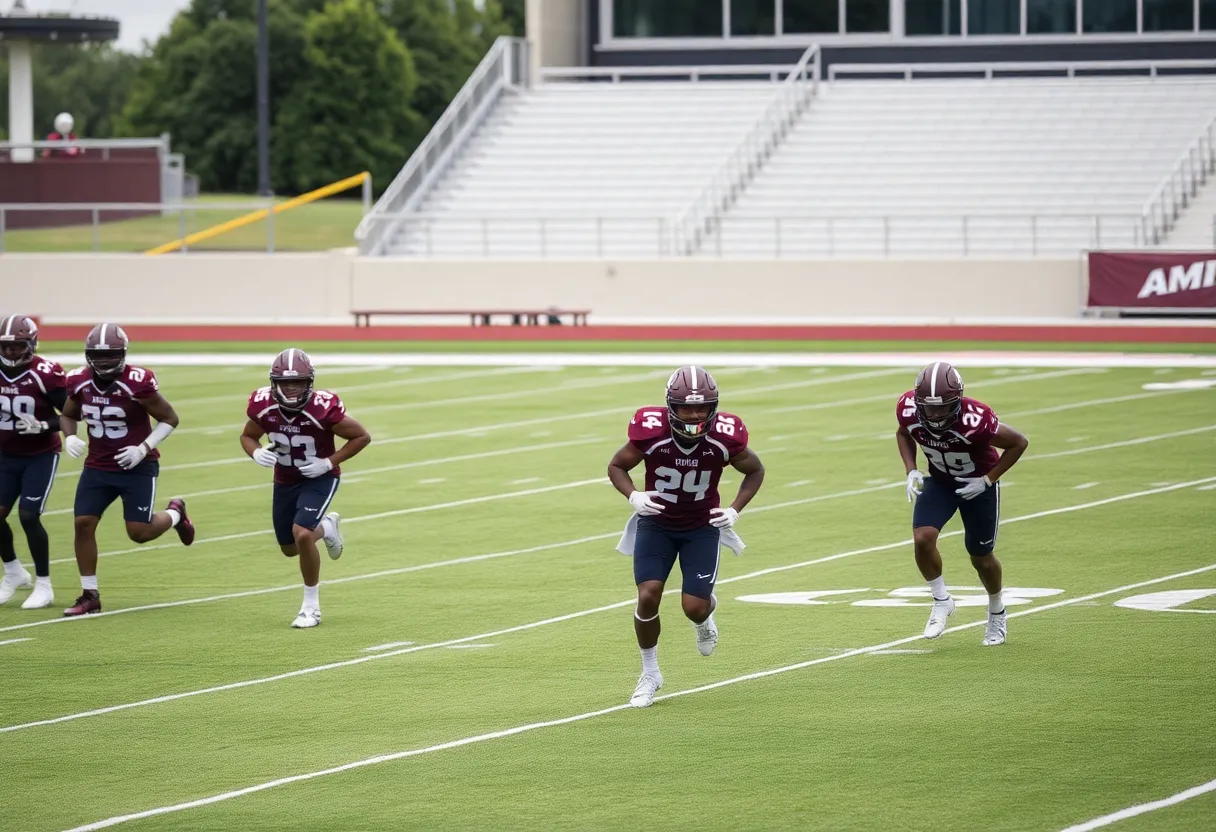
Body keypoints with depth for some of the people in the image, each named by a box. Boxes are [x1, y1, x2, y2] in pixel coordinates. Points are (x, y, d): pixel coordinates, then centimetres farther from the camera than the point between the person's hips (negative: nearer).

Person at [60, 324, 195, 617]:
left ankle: (175, 513, 29)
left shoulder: (137, 383, -20)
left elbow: (170, 418, -10)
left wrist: (144, 448, -20)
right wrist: (69, 437, -8)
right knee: (83, 524, -7)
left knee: (139, 532, -6)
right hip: (97, 467, 4)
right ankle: (89, 595, 4)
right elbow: (69, 415, 14)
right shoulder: (80, 381, -5)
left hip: (137, 468, -4)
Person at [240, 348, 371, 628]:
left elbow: (362, 437, -17)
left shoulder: (323, 409, -31)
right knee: (290, 549, 16)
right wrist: (256, 453, -22)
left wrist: (329, 462, -24)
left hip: (319, 479, -5)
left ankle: (311, 606, -5)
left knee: (301, 534, -25)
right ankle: (326, 527, 51)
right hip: (285, 480, 5)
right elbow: (248, 436, 1)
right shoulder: (263, 406, -20)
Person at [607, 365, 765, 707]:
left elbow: (755, 471, -1)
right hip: (656, 523, 0)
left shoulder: (724, 439, -23)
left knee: (694, 606, -9)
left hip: (702, 527, 0)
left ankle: (706, 615, 33)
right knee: (648, 597, -13)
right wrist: (633, 497, -25)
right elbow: (617, 466, -6)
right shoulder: (651, 433, -25)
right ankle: (650, 673, 10)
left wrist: (734, 510, -14)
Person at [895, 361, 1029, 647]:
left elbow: (1019, 442, -22)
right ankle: (942, 601, 5)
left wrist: (988, 480, -21)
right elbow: (903, 434, 1)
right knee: (922, 538, -19)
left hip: (978, 484, -3)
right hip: (939, 481, 3)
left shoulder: (974, 421, -38)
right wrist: (911, 471, -11)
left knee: (981, 557, 9)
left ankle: (996, 613, 37)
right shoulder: (909, 410, -25)